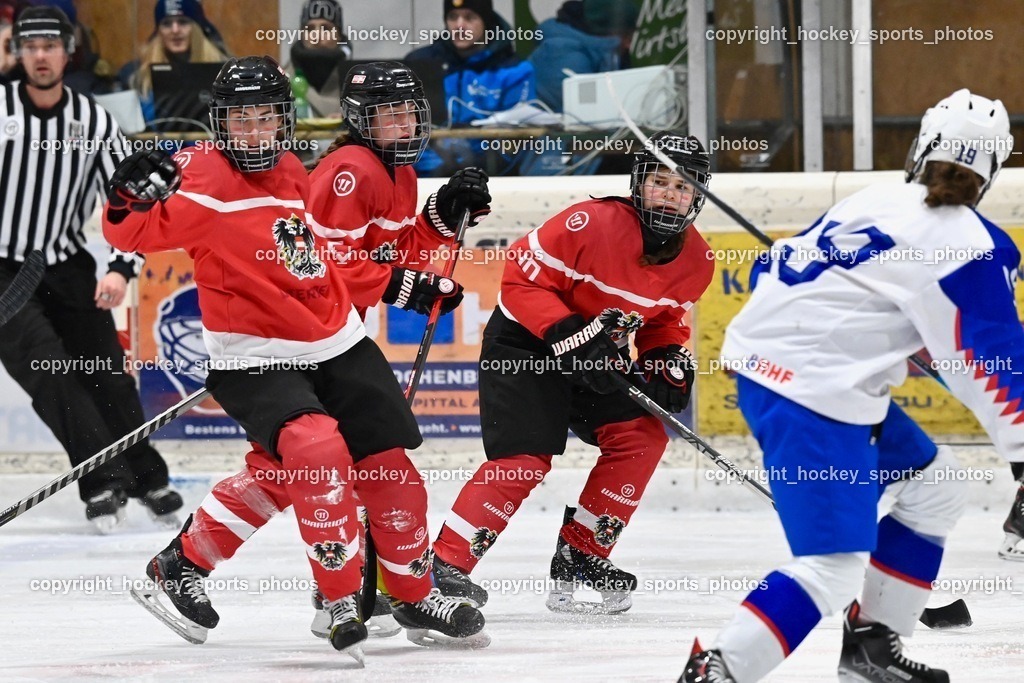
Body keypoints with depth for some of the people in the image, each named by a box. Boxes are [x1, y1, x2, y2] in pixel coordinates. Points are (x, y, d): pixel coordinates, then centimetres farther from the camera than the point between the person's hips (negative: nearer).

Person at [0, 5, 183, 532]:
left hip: (67, 269, 3)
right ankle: (103, 484, -19)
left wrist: (122, 268, -12)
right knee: (48, 367, -19)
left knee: (106, 373, 5)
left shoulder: (94, 122, -1)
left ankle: (147, 479, 22)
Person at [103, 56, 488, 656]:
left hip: (337, 344, 7)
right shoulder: (207, 181, -15)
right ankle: (344, 601, -19)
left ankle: (416, 594, 28)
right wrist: (139, 194, -36)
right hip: (254, 359, -7)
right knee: (315, 451, -28)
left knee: (388, 467, 8)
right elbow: (131, 233, -16)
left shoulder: (291, 172, 8)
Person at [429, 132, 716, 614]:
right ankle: (444, 565, -17)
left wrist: (668, 361, -9)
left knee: (642, 434, -8)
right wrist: (568, 335, -31)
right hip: (524, 343, -7)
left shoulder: (696, 260, -6)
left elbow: (665, 321, 11)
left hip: (593, 357, 7)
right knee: (525, 458, -19)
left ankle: (580, 555, 4)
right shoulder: (594, 223, -28)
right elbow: (522, 276, -23)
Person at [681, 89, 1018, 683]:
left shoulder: (879, 200, 13)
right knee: (833, 568, -15)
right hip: (813, 394, -9)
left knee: (937, 488, 20)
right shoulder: (972, 245, -9)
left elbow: (776, 268, 23)